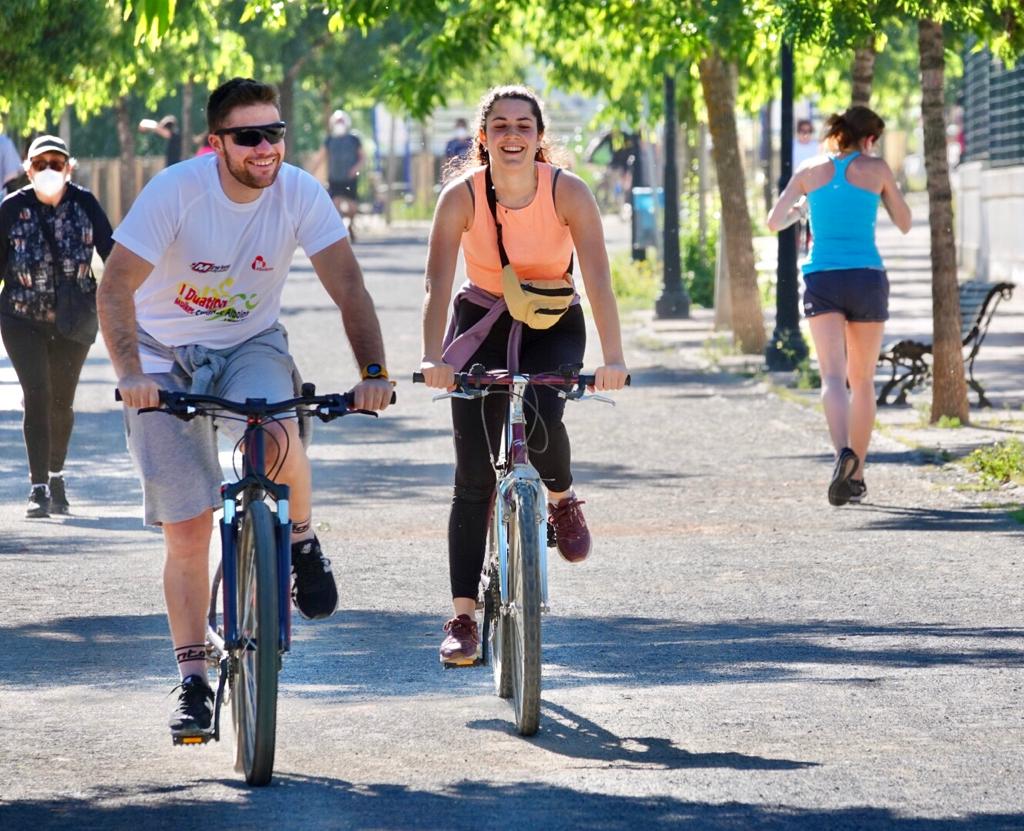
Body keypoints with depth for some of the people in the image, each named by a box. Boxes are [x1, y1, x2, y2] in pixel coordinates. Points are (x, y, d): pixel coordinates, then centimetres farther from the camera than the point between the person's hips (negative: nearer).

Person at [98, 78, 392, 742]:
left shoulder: (300, 194, -15)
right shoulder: (176, 190, -22)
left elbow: (348, 286, -16)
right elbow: (116, 287, -26)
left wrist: (374, 372, -29)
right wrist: (129, 373, -40)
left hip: (250, 345, 1)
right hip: (167, 357, -1)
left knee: (276, 440, -34)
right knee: (187, 530, -3)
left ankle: (301, 540, -3)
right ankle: (193, 682, 9)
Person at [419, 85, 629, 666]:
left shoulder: (569, 192, -19)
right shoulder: (461, 197, -18)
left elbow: (598, 279, -27)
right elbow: (439, 285, -26)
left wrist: (613, 359, -39)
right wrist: (433, 358, -42)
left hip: (553, 326, -1)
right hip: (482, 321, 1)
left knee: (541, 418, -31)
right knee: (473, 477, -7)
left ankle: (562, 499, 5)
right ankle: (463, 618, -4)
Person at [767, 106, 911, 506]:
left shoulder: (811, 171, 8)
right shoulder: (875, 169, 4)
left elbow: (774, 222, 10)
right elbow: (905, 224, 14)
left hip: (822, 278, 0)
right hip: (867, 277, 0)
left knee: (833, 375, -13)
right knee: (862, 380, 13)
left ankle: (844, 452, -39)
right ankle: (856, 477, 16)